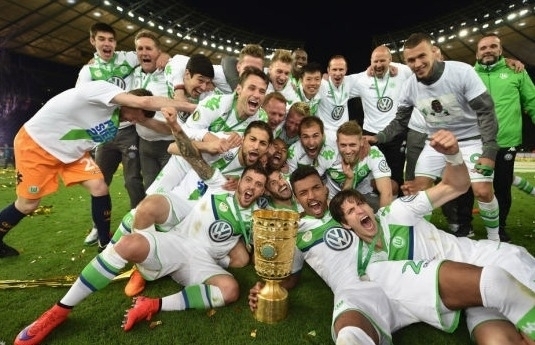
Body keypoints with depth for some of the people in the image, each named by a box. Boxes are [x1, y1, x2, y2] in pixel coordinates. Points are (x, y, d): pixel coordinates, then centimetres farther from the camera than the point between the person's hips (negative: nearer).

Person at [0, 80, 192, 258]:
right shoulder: (103, 88, -30)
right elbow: (145, 102, -44)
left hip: (72, 150, 6)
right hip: (35, 142, -6)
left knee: (100, 188, -9)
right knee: (28, 205, 4)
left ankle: (106, 243, 7)